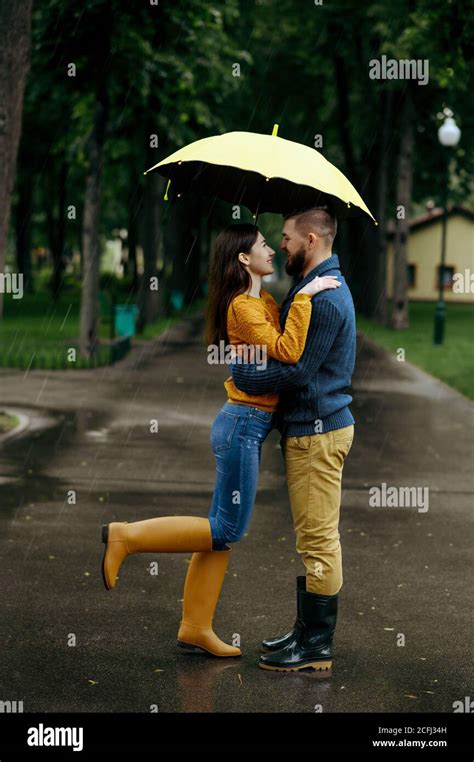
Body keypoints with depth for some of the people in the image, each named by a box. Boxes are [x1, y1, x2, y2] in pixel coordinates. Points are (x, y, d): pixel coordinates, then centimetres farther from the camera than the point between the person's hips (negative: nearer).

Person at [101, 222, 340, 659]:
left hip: (246, 426, 10)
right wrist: (304, 296, -24)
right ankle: (126, 536, 1)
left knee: (223, 531, 11)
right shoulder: (244, 307, -16)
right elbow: (287, 351, -27)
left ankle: (196, 628, 16)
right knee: (226, 530, -4)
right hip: (244, 425, -10)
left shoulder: (264, 303, 14)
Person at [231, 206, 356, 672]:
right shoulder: (311, 287, 14)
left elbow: (296, 372, -22)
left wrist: (241, 377, -13)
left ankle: (317, 648, 0)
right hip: (306, 427, 11)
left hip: (318, 430, -11)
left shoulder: (325, 298, -19)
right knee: (311, 537, 16)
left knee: (318, 539, -5)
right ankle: (307, 631, 24)